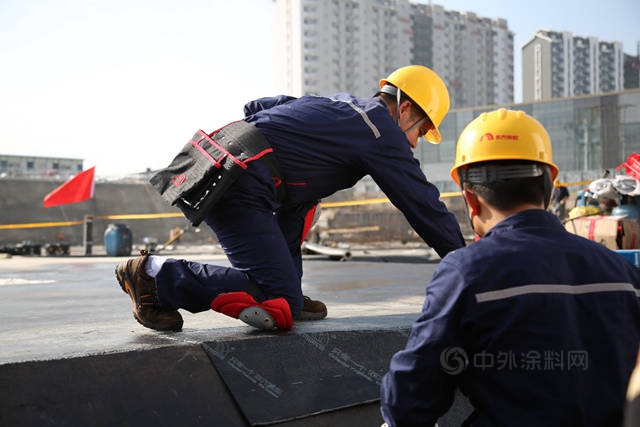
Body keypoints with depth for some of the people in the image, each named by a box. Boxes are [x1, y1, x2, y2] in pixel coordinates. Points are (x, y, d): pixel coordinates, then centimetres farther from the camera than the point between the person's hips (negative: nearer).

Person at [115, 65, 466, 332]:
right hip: (237, 191, -10)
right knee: (280, 310, -12)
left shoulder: (338, 103, 25)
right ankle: (157, 274, -8)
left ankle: (286, 291, 21)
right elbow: (423, 203, 5)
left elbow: (256, 107, 29)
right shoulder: (382, 131, 3)